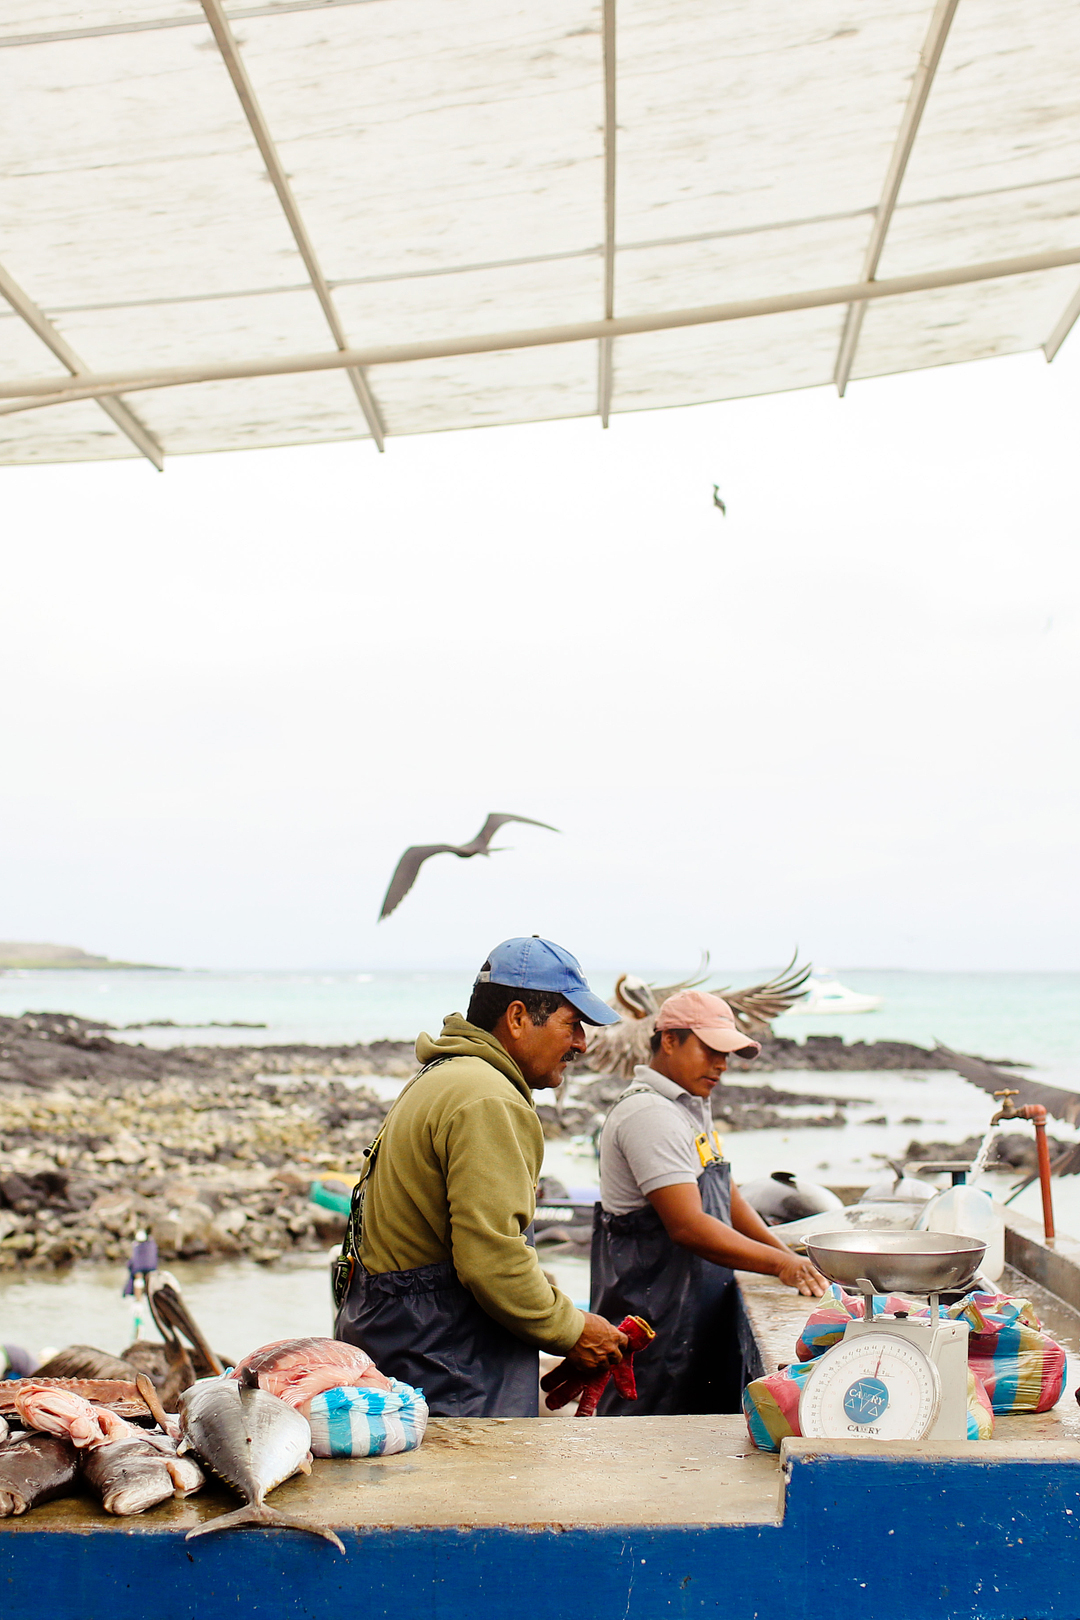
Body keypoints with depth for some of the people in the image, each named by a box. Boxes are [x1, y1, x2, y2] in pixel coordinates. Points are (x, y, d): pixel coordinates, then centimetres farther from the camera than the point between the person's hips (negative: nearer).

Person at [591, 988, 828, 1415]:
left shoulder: (693, 1105, 15)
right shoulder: (648, 1114, -19)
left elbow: (724, 1194, 21)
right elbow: (688, 1226, -25)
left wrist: (786, 1255, 8)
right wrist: (779, 1263, -22)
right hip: (654, 1312, -10)